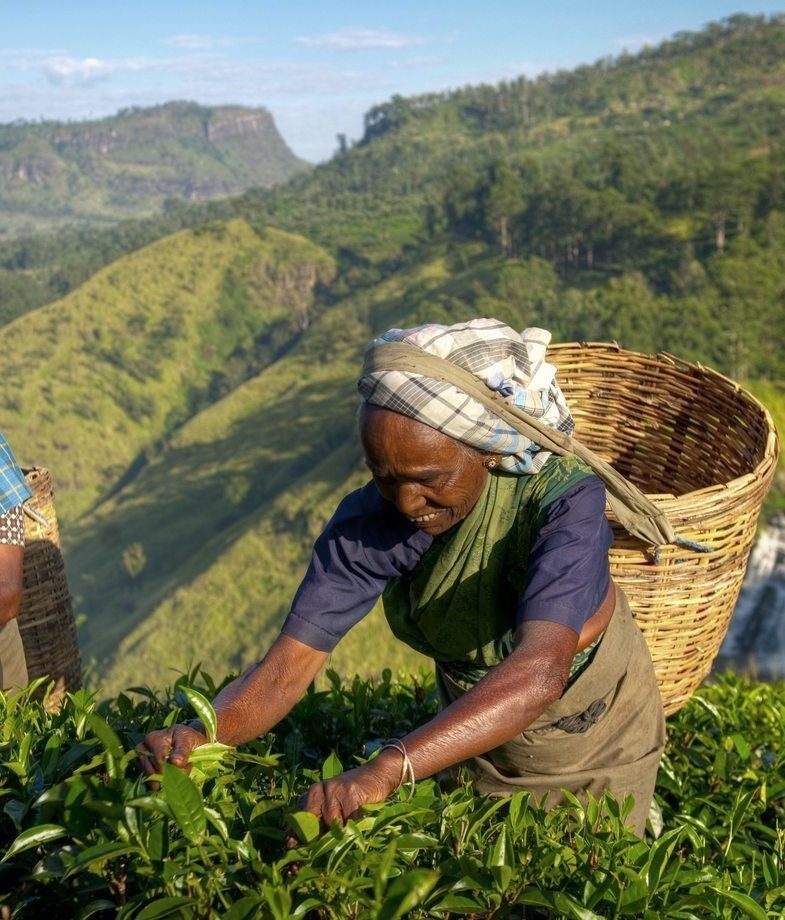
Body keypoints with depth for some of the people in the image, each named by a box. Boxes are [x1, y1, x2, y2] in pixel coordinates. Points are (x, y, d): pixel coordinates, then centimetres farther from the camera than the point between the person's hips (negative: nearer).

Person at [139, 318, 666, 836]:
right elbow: (287, 668, -27)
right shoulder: (368, 520, -25)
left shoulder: (564, 500, -36)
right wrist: (199, 735, -48)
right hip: (477, 730, 3)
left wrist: (386, 771, -63)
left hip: (595, 738, -3)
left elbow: (539, 671, -51)